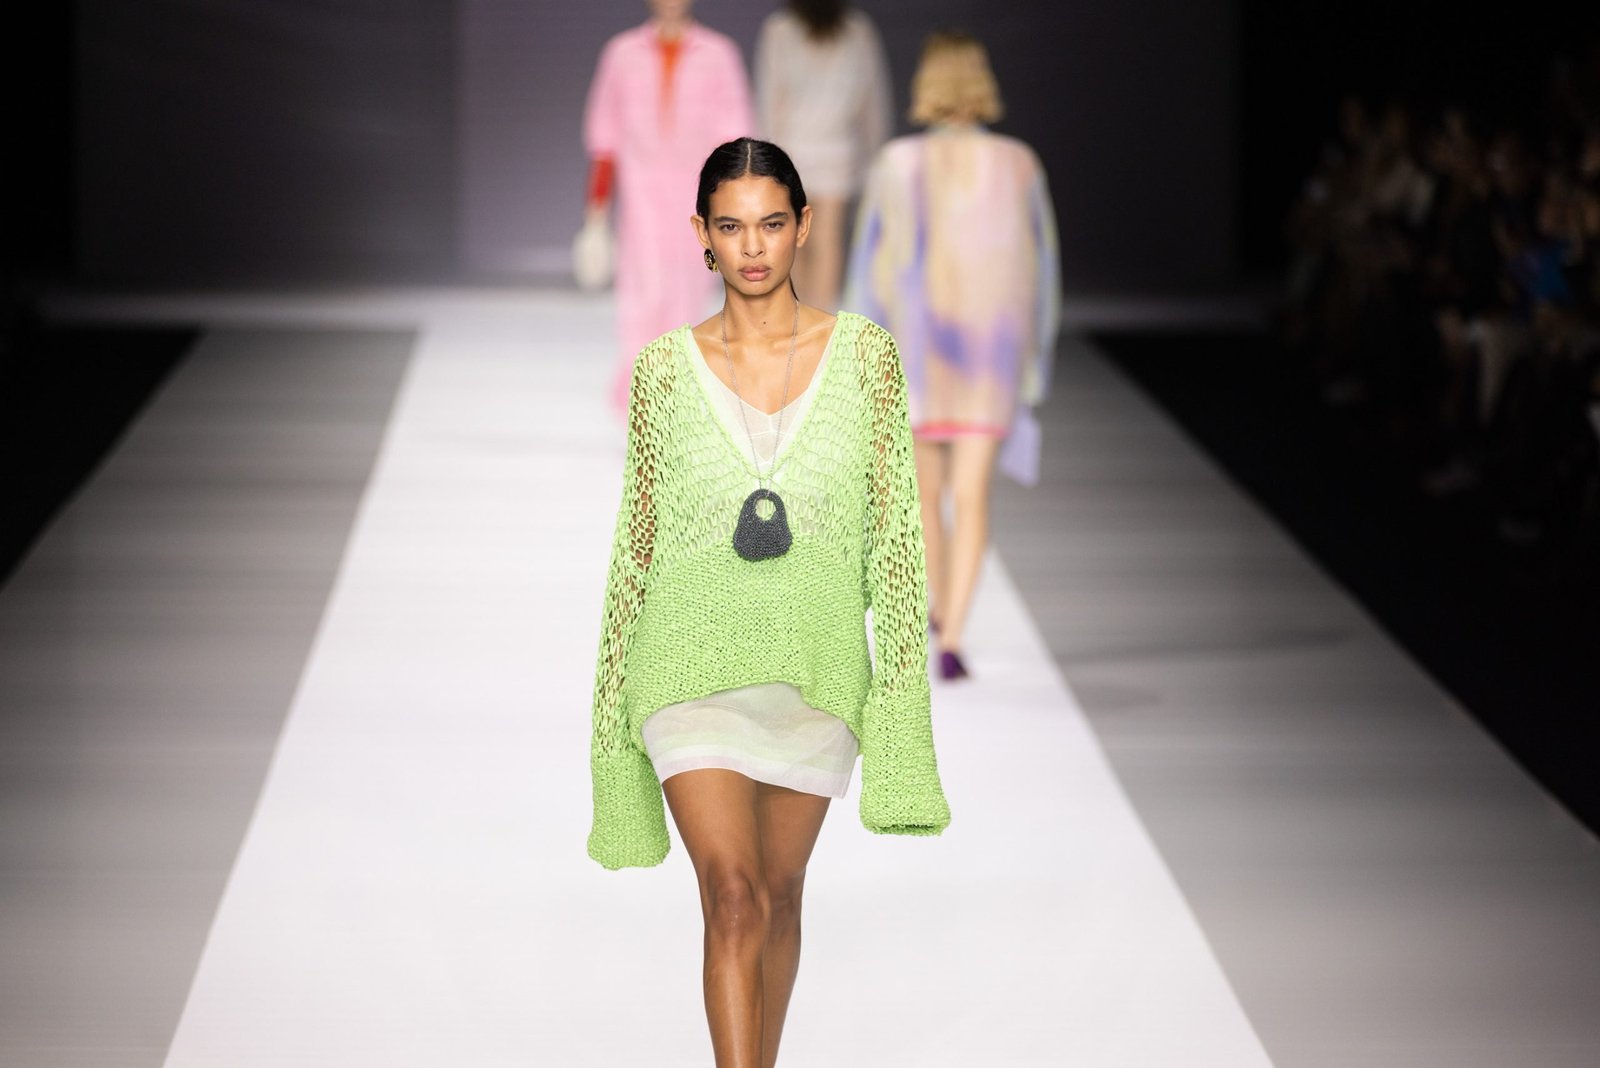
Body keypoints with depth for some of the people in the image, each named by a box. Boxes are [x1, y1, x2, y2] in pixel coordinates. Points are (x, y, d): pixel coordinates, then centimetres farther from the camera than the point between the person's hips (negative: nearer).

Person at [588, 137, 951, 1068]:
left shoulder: (864, 353, 2)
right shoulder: (667, 368, 2)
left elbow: (894, 524, 1)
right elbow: (639, 537, 6)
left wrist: (900, 672, -7)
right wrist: (615, 691, 6)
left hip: (815, 656, 1)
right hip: (695, 652, -1)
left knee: (779, 890, 12)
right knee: (732, 893, -12)